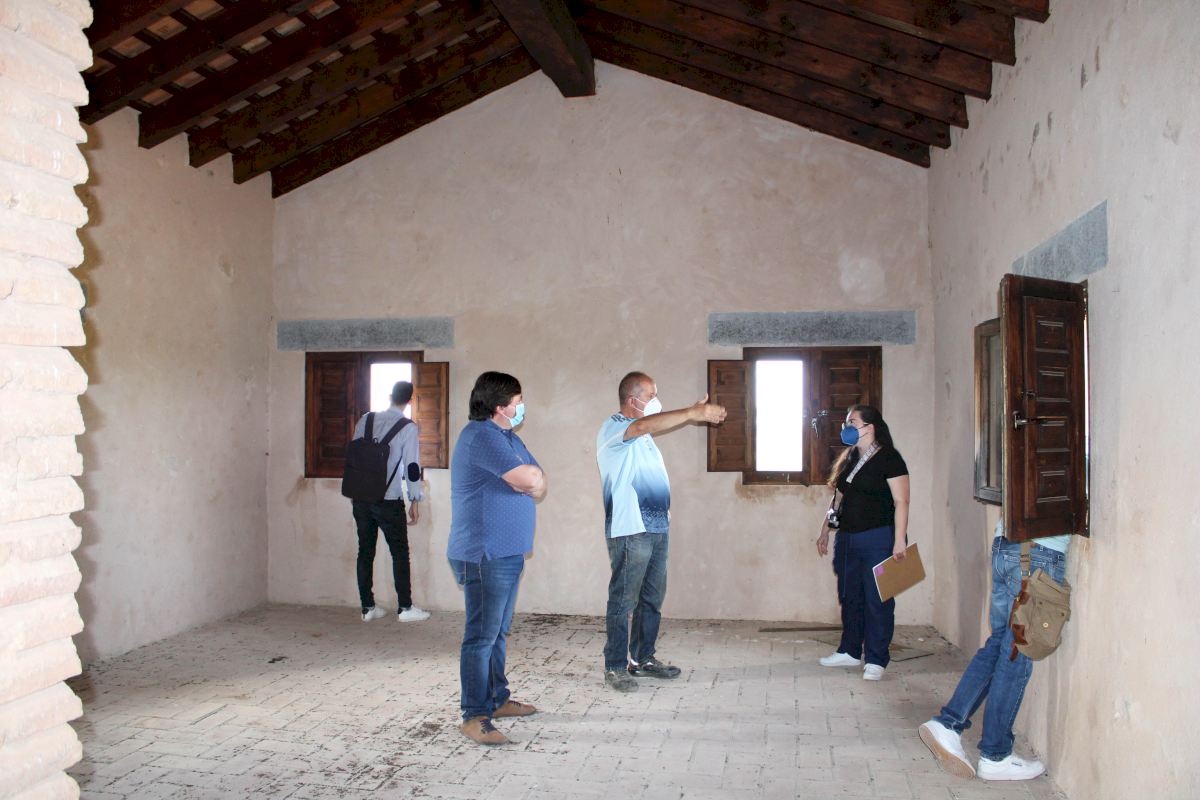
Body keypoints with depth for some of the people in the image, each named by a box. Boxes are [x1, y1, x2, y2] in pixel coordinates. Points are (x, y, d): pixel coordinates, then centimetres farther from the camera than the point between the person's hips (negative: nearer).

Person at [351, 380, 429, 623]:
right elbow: (412, 466, -9)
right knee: (400, 552, 5)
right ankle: (405, 608, 8)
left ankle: (368, 607, 15)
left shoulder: (366, 420, 6)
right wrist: (415, 501, -2)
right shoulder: (408, 427, -7)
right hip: (388, 500, -4)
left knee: (365, 551, 10)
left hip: (360, 498, 5)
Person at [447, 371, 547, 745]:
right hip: (484, 555, -10)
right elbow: (529, 481, -24)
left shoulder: (507, 437, 17)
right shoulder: (481, 435, -17)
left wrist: (529, 478, -4)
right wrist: (529, 478, -3)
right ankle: (474, 716, 1)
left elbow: (537, 481, 17)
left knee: (498, 631, 18)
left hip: (507, 552, 10)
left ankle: (497, 699, 29)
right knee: (481, 635, -5)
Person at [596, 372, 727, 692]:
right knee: (623, 601, -3)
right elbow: (646, 426, -27)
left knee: (652, 599, 14)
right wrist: (693, 412, -32)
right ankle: (615, 667, 5)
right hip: (629, 531, -9)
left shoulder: (642, 432, 20)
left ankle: (643, 659, 25)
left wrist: (696, 413, 2)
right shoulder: (612, 428, -13)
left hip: (657, 528, 9)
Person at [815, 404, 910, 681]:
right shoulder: (849, 458, 13)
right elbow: (838, 498, 20)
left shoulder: (888, 458, -9)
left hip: (878, 538, -8)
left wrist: (899, 540, -20)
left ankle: (876, 660, 6)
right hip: (848, 538, 8)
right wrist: (825, 531, 20)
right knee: (850, 597, 14)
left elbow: (901, 502, -14)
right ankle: (850, 651, 26)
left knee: (877, 600, -2)